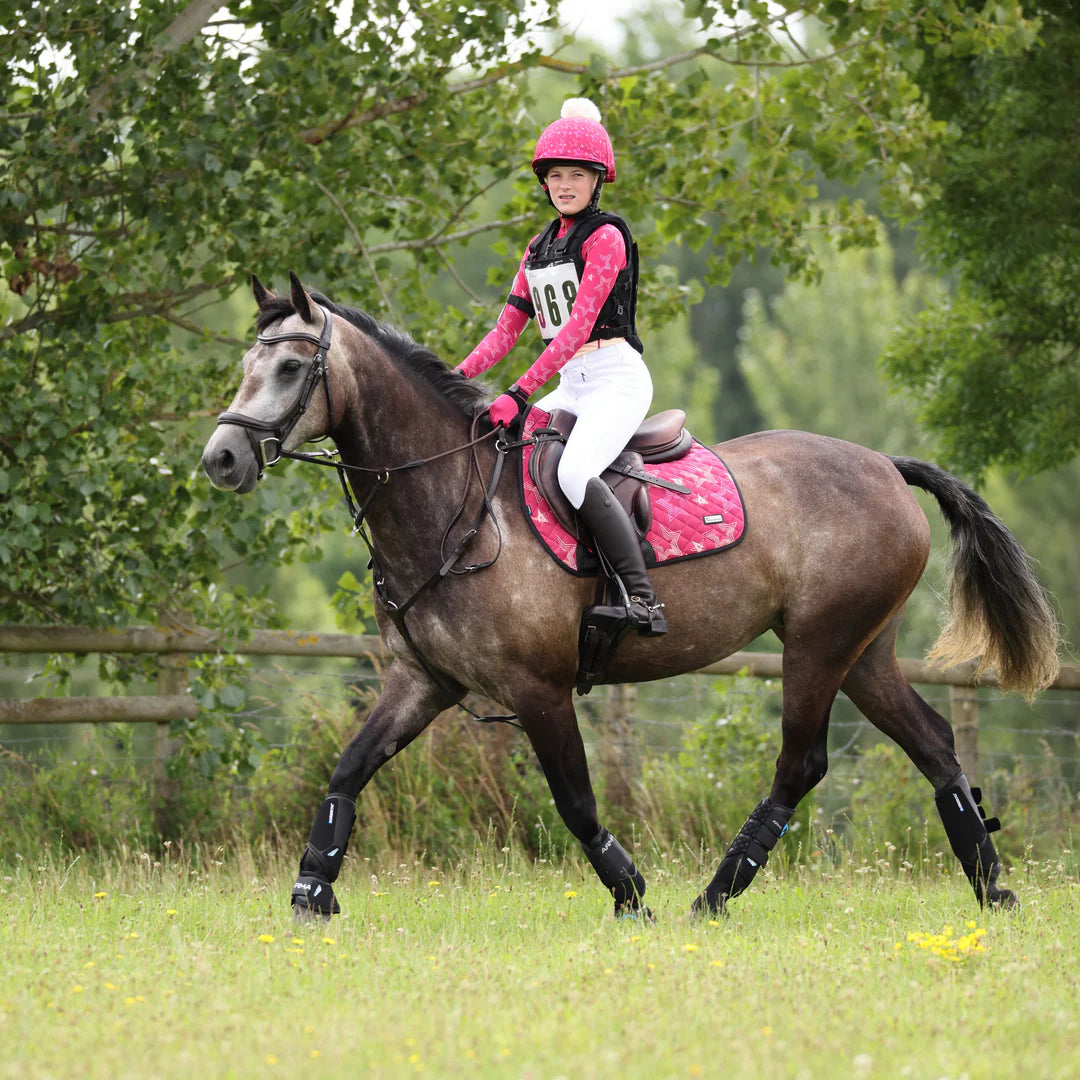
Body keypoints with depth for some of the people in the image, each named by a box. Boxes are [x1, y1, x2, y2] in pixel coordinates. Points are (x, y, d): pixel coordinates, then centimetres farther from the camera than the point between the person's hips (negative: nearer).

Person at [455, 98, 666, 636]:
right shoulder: (540, 247, 17)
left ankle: (643, 600, -33)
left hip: (616, 377, -9)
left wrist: (521, 392, -27)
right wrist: (459, 377, -1)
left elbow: (579, 324, -19)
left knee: (573, 472, -31)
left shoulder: (605, 237, -9)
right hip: (571, 385, 9)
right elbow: (508, 325, 16)